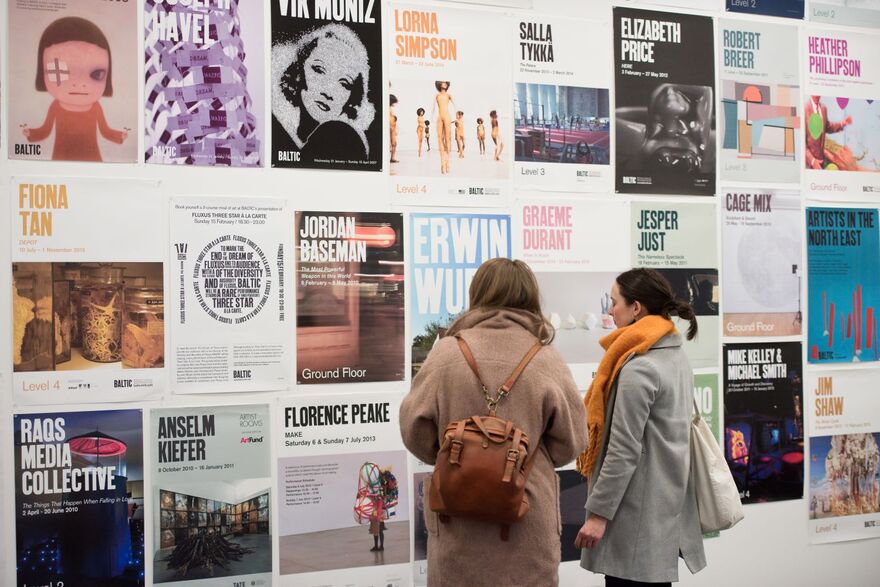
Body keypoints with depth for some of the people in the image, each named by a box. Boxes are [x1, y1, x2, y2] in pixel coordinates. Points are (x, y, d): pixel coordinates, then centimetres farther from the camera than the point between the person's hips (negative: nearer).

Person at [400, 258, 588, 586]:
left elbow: (416, 433, -2)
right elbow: (570, 443, 0)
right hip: (529, 523, 0)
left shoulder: (447, 353, -9)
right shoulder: (546, 359, -8)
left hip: (458, 520, 0)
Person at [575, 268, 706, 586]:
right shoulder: (677, 357, 10)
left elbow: (624, 450, -20)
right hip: (667, 502, 9)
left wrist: (599, 512, -15)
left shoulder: (638, 368, -18)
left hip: (637, 512, -9)